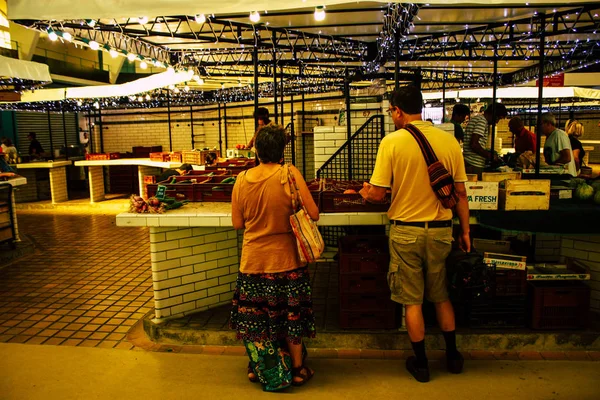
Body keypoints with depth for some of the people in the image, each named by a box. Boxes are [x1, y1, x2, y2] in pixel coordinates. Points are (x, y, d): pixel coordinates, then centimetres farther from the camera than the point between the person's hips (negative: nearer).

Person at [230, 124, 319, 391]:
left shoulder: (242, 179, -6)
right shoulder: (289, 174, -15)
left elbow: (237, 223, 2)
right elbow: (313, 214, -13)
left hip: (253, 260, 3)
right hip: (285, 260, -2)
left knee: (254, 316, 18)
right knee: (290, 315, 14)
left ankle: (257, 369, 34)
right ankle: (297, 370, 29)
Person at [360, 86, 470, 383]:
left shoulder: (392, 142, -12)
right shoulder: (449, 140, -2)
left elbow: (378, 194, -12)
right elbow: (460, 193, 3)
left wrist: (366, 192, 11)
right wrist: (465, 231, 13)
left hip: (406, 230, -3)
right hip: (441, 230, 4)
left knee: (413, 301, 11)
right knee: (441, 296, 22)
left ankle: (421, 363, 25)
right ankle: (453, 356, 35)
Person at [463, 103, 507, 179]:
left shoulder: (476, 119, 19)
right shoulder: (482, 121, -11)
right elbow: (474, 144, -21)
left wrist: (487, 152, 20)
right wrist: (489, 155, -10)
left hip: (468, 163, 10)